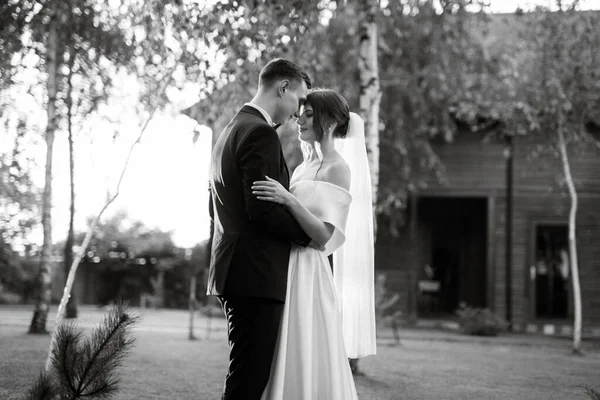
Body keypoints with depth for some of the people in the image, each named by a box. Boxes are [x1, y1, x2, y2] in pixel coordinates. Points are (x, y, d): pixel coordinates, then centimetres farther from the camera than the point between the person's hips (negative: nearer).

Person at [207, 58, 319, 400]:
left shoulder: (231, 131, 19)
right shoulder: (261, 133, -12)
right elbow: (262, 208, -20)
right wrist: (309, 234, -6)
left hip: (234, 271, 10)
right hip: (257, 275, -10)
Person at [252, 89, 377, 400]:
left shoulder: (338, 168, -7)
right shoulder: (304, 167, 17)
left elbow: (324, 235, -17)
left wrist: (288, 199, -27)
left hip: (308, 276, -8)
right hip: (285, 271, 8)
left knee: (308, 364, -6)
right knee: (285, 365, 8)